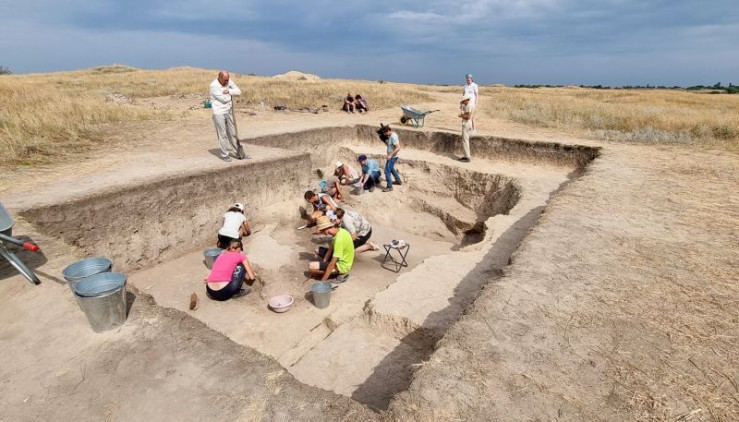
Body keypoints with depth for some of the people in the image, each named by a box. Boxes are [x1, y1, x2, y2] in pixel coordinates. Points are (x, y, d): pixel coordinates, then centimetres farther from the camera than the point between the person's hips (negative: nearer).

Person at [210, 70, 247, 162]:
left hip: (228, 111, 6)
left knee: (232, 133, 11)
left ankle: (238, 153, 18)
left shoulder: (229, 81, 2)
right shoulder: (214, 85, -17)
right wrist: (231, 94, -1)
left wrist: (229, 91, -19)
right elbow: (224, 99, -19)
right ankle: (225, 155, 7)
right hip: (218, 113, -6)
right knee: (222, 134, -2)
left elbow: (238, 91, -4)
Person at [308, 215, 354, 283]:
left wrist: (322, 281, -21)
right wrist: (323, 263, 4)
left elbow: (332, 264, -29)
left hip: (342, 266, -9)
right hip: (340, 259, 9)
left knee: (311, 266, -17)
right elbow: (330, 249, 6)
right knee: (317, 251, 18)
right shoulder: (339, 230, -4)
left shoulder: (339, 239, -32)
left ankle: (341, 274, -6)